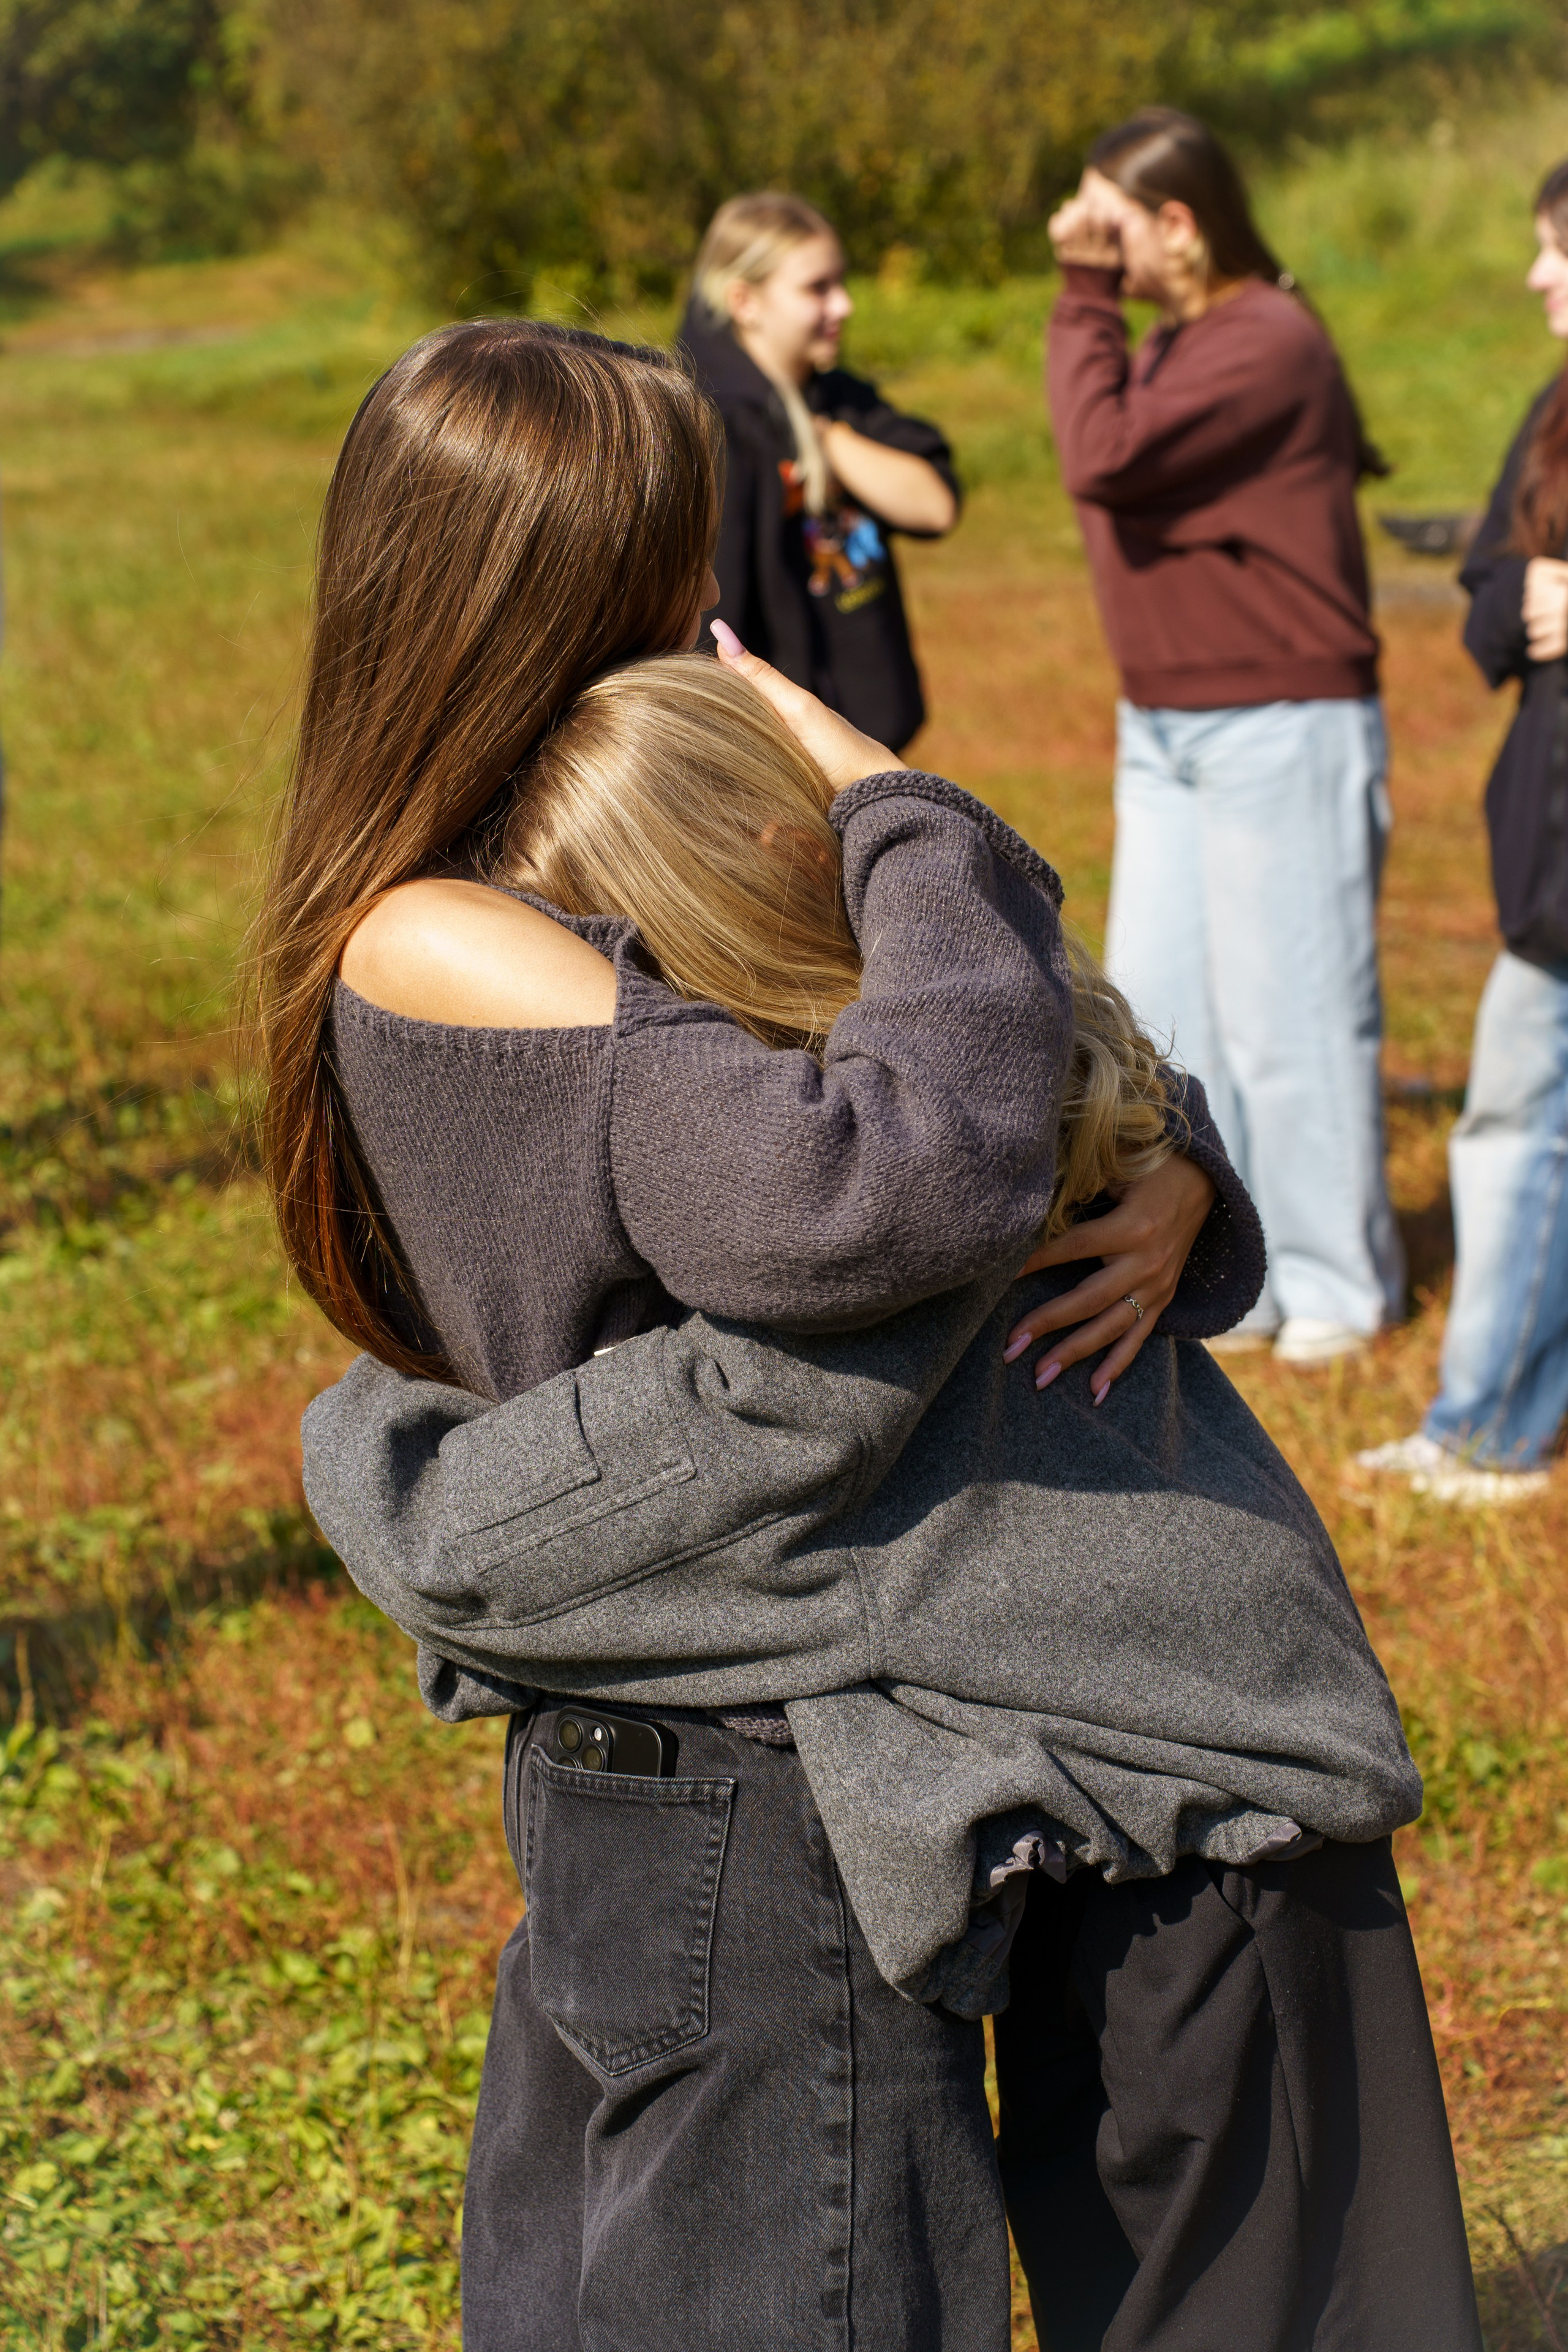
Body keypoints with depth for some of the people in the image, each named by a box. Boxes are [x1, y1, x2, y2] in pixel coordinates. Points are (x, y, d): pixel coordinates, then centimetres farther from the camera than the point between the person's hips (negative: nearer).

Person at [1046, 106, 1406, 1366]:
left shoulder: (1269, 343, -18)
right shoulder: (1176, 343, 13)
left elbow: (1100, 459, -27)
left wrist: (1085, 299, -20)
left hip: (1280, 727, -9)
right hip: (1165, 728, 10)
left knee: (1286, 1014, -1)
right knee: (1163, 1008, 11)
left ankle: (1337, 1284, 14)